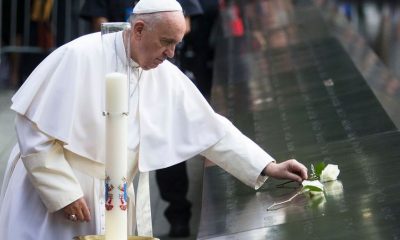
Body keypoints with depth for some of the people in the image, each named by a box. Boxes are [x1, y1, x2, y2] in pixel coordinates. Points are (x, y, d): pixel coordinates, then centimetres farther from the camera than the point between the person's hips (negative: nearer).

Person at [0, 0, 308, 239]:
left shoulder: (165, 77, -1)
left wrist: (268, 167, 0)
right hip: (50, 199, -5)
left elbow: (209, 128, 5)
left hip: (114, 203, 5)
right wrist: (63, 193, -16)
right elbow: (34, 127, -16)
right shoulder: (79, 57, -18)